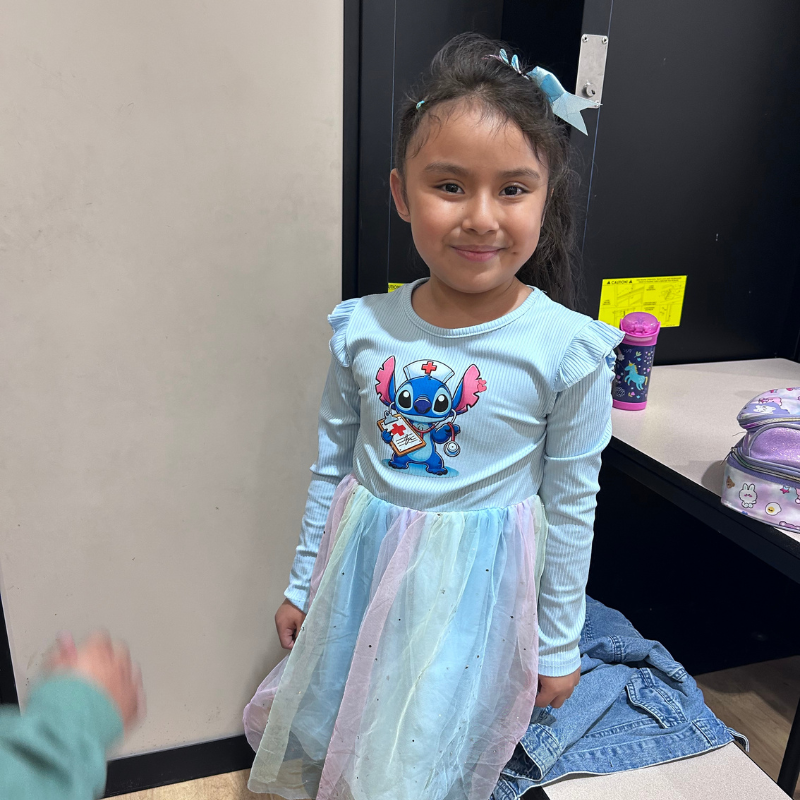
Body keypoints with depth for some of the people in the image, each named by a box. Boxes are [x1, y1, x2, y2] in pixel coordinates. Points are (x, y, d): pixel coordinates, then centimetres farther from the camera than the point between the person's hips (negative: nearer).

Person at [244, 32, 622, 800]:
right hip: (362, 572, 4)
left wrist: (559, 643, 2)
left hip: (475, 589, -3)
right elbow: (333, 465, 2)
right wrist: (302, 583, 11)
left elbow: (571, 506, -7)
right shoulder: (361, 329, -10)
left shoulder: (568, 349, -17)